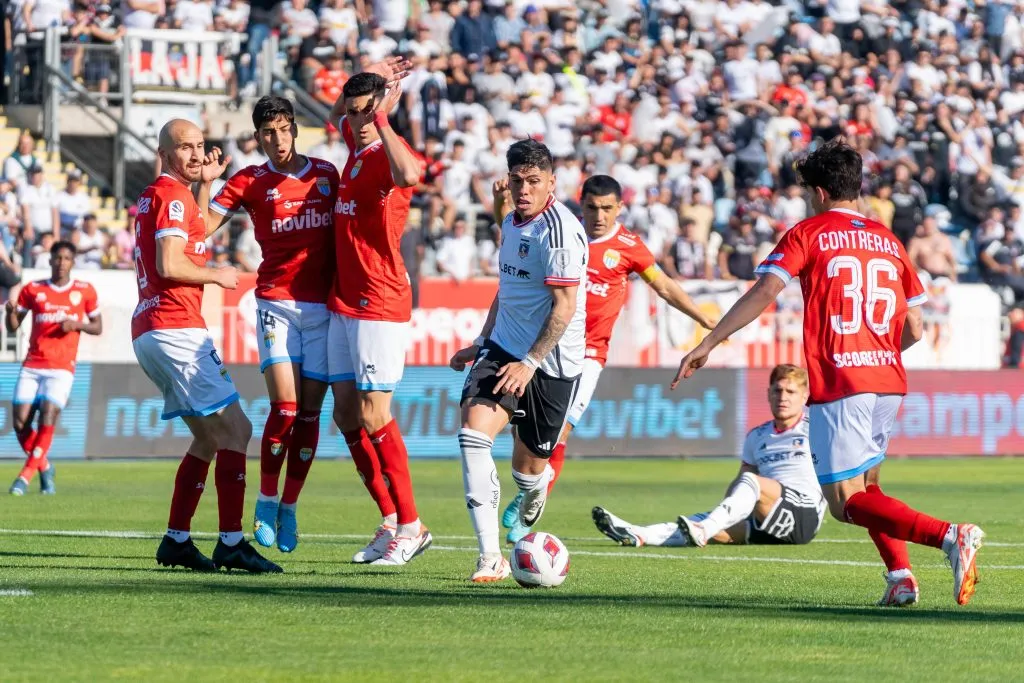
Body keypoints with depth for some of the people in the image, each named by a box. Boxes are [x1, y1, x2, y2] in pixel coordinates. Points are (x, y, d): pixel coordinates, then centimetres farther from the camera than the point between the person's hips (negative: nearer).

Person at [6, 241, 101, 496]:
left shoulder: (85, 291, 7)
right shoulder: (33, 290, 8)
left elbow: (98, 327, 13)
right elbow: (14, 325, 12)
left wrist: (78, 324, -7)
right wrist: (11, 310, -10)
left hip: (62, 367, -2)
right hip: (32, 365, 2)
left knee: (48, 415, -20)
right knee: (20, 421, -7)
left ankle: (26, 474, -12)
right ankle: (44, 468, 16)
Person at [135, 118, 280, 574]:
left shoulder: (153, 195, 20)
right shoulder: (172, 196, -10)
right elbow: (169, 266, -21)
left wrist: (206, 183, 33)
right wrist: (217, 275, -6)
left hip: (147, 332, 10)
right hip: (175, 328, -10)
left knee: (210, 435, 17)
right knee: (234, 430, -11)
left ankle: (176, 539, 12)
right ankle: (231, 543, -19)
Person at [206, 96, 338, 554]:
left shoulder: (327, 174, 10)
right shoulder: (250, 182, 2)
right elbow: (202, 226, -4)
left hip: (324, 304, 3)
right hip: (277, 302, -3)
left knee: (310, 412, 2)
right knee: (284, 408, -14)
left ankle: (289, 508, 14)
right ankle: (266, 501, 3)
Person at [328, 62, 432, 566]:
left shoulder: (390, 153, -14)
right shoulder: (356, 147, 11)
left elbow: (409, 175, -40)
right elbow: (338, 112, 35)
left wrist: (382, 117, -31)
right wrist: (364, 80, 16)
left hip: (380, 305, -9)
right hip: (343, 303, 9)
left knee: (374, 418, -9)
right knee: (346, 415, 8)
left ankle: (410, 526, -2)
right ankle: (391, 520, 15)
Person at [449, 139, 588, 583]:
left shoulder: (560, 230, -17)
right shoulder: (511, 223, 11)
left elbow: (565, 306, -19)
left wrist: (529, 363, -22)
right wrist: (481, 342, 24)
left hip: (552, 363, -6)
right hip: (504, 348, 6)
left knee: (528, 467, 5)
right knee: (474, 430, -18)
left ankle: (537, 489, 48)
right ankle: (490, 557, -20)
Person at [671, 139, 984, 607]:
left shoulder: (808, 234, 1)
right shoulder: (888, 241, 16)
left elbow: (764, 292, -11)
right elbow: (914, 330, 15)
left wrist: (707, 345, -10)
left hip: (836, 382, -6)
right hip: (888, 381, 6)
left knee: (845, 503, -6)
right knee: (863, 485, 24)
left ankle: (950, 537, -26)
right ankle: (900, 576, 5)